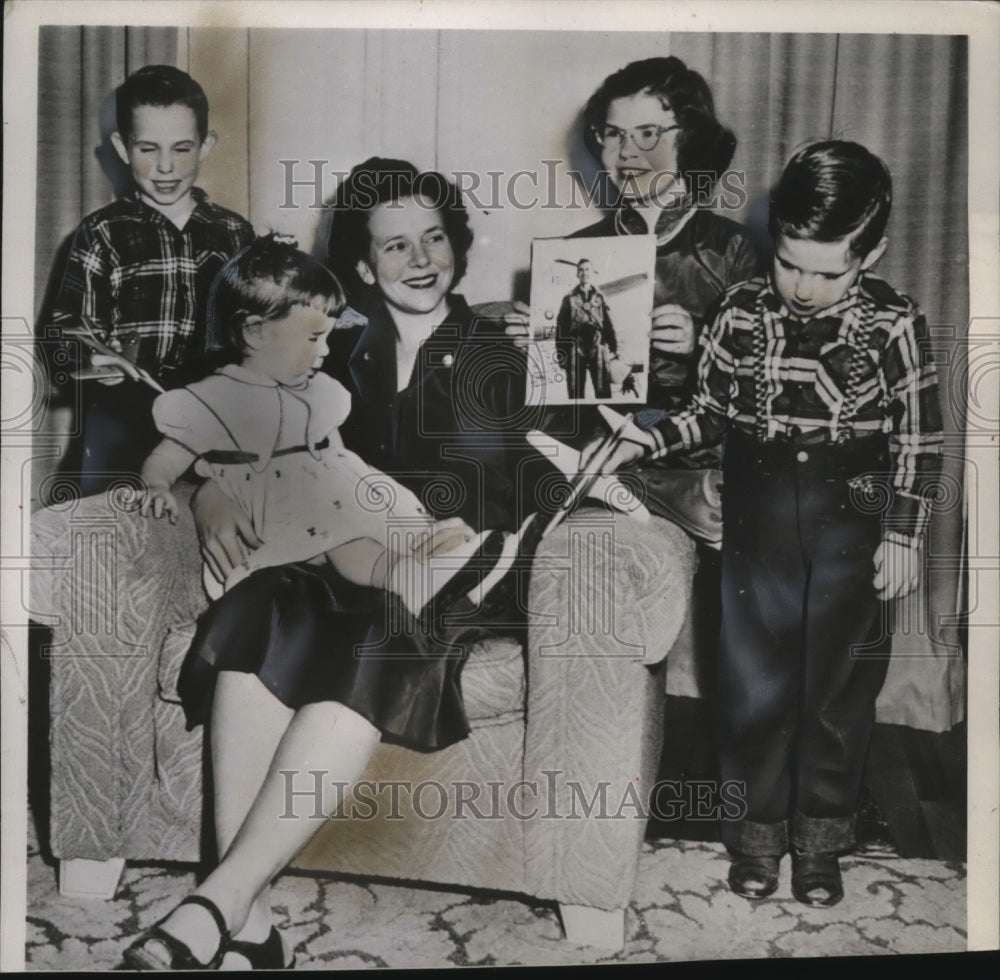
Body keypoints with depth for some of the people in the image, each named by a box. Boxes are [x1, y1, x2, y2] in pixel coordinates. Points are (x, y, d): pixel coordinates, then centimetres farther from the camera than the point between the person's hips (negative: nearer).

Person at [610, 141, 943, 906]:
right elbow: (712, 412, 3)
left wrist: (903, 535, -4)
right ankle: (758, 832, 28)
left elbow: (919, 440, -2)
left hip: (848, 532, -1)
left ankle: (820, 839, 30)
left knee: (836, 688, 10)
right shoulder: (745, 312, -4)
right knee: (754, 684, 7)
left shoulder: (892, 326, -8)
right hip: (756, 525, 1)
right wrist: (644, 440, -12)